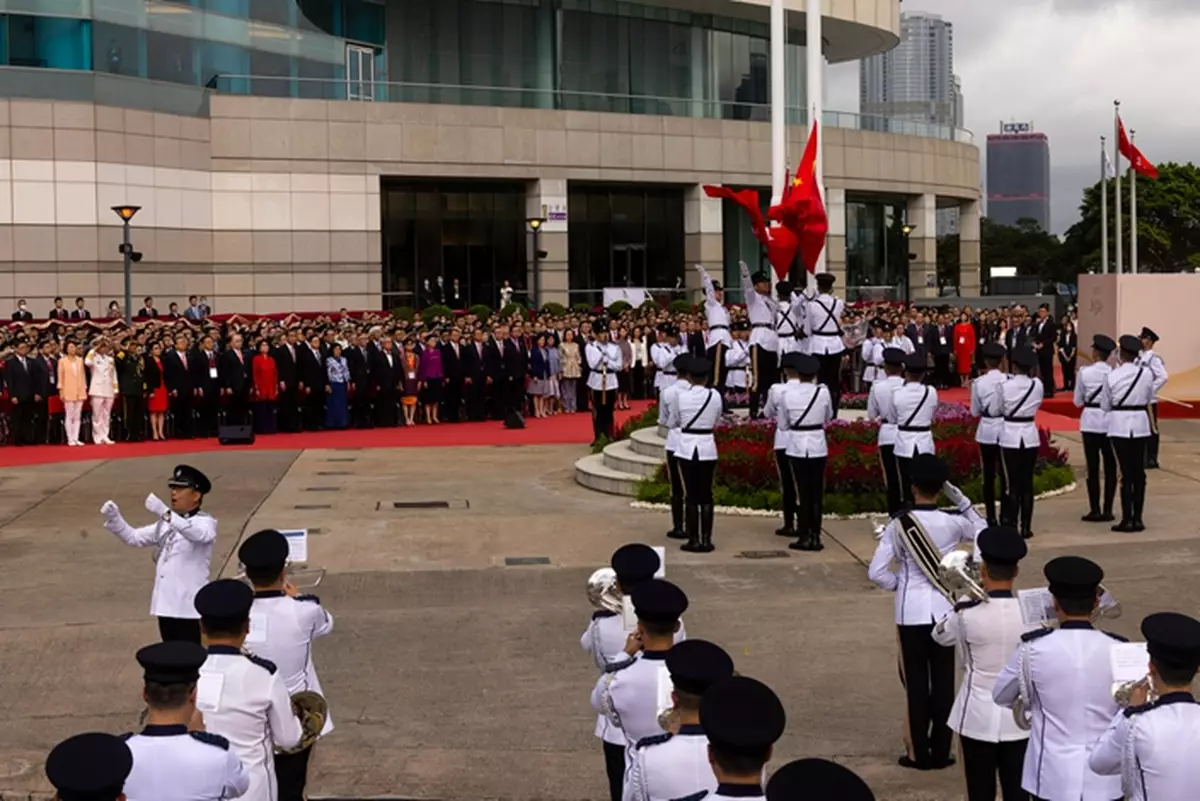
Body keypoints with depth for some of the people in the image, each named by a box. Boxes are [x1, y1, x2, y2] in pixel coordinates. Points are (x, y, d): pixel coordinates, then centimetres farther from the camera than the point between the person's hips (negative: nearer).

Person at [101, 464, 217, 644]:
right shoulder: (165, 524, 16)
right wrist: (114, 518, -4)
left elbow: (197, 534, -30)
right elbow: (134, 537, 15)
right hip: (166, 605, 7)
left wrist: (165, 512, -41)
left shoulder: (205, 522, -6)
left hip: (190, 608, -7)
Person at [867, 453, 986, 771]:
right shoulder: (953, 521, -5)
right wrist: (963, 502, 8)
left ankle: (919, 753, 10)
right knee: (943, 681, 9)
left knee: (915, 682, 7)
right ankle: (940, 752, 14)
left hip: (911, 612, -2)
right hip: (944, 610, 2)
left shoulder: (899, 524, -10)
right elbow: (984, 533, 17)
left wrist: (899, 583, 7)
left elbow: (876, 572, -11)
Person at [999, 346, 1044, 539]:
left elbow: (1000, 409, -1)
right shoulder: (1037, 385, -5)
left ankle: (1012, 526, 2)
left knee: (1013, 483, 2)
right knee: (1027, 482, 6)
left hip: (1010, 436, -2)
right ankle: (1026, 527, 8)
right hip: (1030, 435, 2)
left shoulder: (1005, 386, -12)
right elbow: (1038, 404, 9)